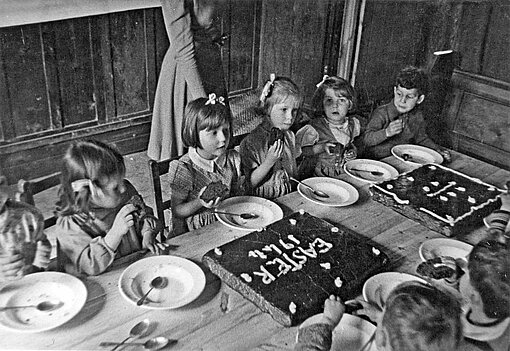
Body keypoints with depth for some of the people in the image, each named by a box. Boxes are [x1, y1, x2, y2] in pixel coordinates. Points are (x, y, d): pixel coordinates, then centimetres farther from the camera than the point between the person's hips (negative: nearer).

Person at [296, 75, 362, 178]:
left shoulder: (353, 124, 6)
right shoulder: (315, 128, -11)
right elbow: (301, 150, -10)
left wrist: (353, 150, 5)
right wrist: (321, 147, -20)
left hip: (345, 174, 4)